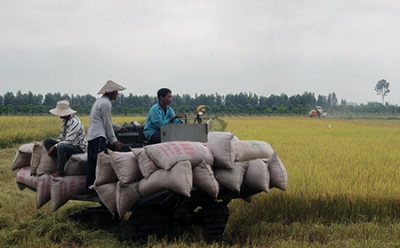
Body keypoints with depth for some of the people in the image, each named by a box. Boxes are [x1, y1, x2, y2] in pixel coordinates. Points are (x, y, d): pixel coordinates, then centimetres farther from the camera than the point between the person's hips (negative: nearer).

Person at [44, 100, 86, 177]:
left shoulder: (74, 122, -23)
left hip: (78, 148, -9)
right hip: (67, 145, 9)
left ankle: (60, 172, -20)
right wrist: (55, 144, 0)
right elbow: (62, 134, 16)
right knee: (46, 141, -1)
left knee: (61, 147, -39)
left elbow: (69, 141, -26)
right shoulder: (65, 120, 5)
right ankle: (61, 161, -12)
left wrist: (54, 146, -22)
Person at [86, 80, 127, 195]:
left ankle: (90, 190, 12)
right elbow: (107, 124, -10)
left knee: (92, 165, 9)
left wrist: (119, 128, 38)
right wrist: (114, 140, -6)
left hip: (91, 136, 10)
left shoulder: (99, 101, 21)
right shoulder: (106, 103, -10)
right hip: (99, 137, -10)